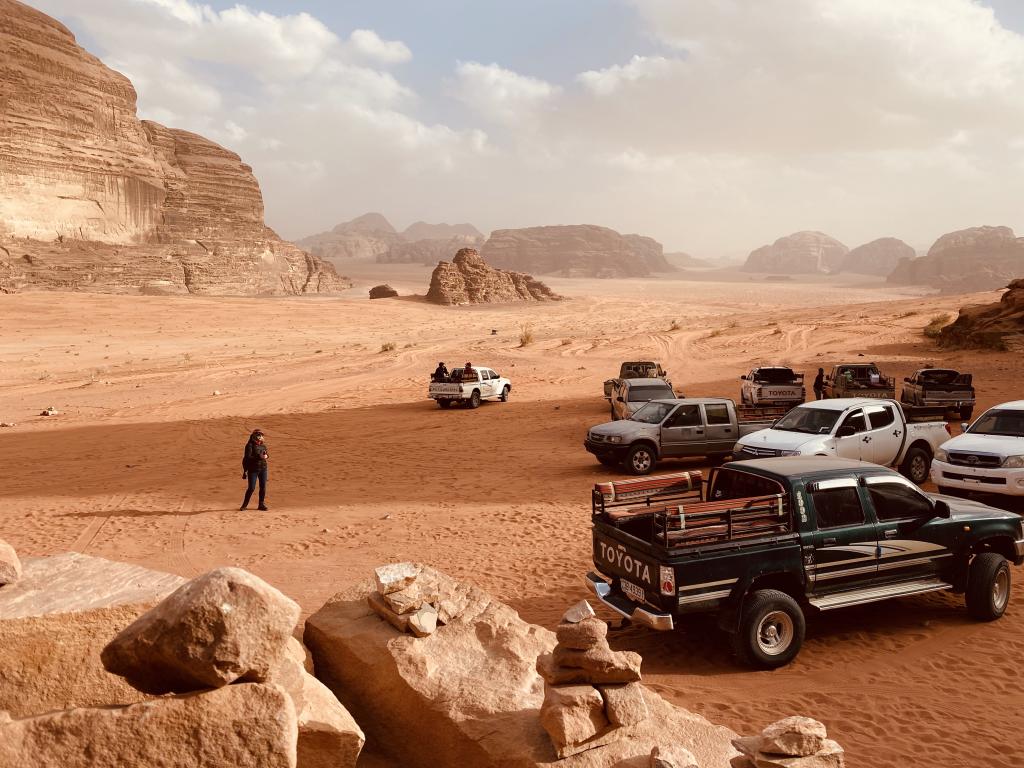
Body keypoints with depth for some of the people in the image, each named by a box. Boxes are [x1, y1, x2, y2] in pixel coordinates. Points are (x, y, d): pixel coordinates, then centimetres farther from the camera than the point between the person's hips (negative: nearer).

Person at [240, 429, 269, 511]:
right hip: (253, 469, -5)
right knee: (251, 488, -5)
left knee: (263, 487, 5)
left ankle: (261, 504, 16)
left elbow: (267, 454, 15)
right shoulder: (250, 445, -7)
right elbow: (248, 457, -15)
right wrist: (258, 457, -27)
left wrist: (266, 456, -8)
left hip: (263, 468, 5)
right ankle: (244, 505, 10)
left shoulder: (263, 445, 10)